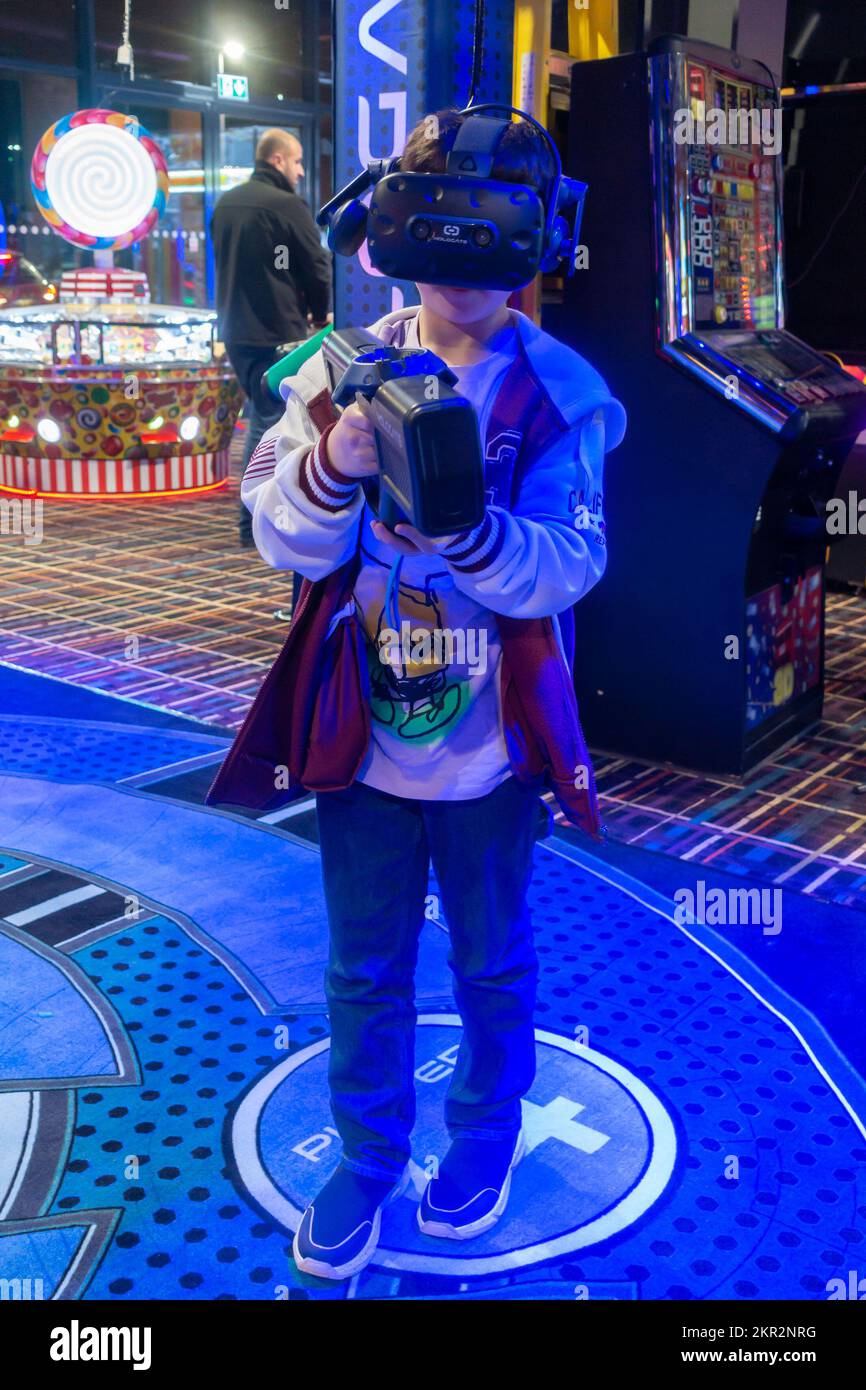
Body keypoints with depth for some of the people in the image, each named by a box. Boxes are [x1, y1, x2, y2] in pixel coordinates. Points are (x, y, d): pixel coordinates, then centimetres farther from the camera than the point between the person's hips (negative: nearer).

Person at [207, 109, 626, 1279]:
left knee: (493, 962, 18)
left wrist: (462, 518, -35)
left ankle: (484, 1140, 43)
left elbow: (569, 565, -17)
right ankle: (367, 1156, 39)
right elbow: (280, 537, -7)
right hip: (361, 732, 2)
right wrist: (334, 467, -28)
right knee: (364, 967, 17)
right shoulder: (346, 366, -2)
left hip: (490, 742, -2)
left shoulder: (560, 393, -9)